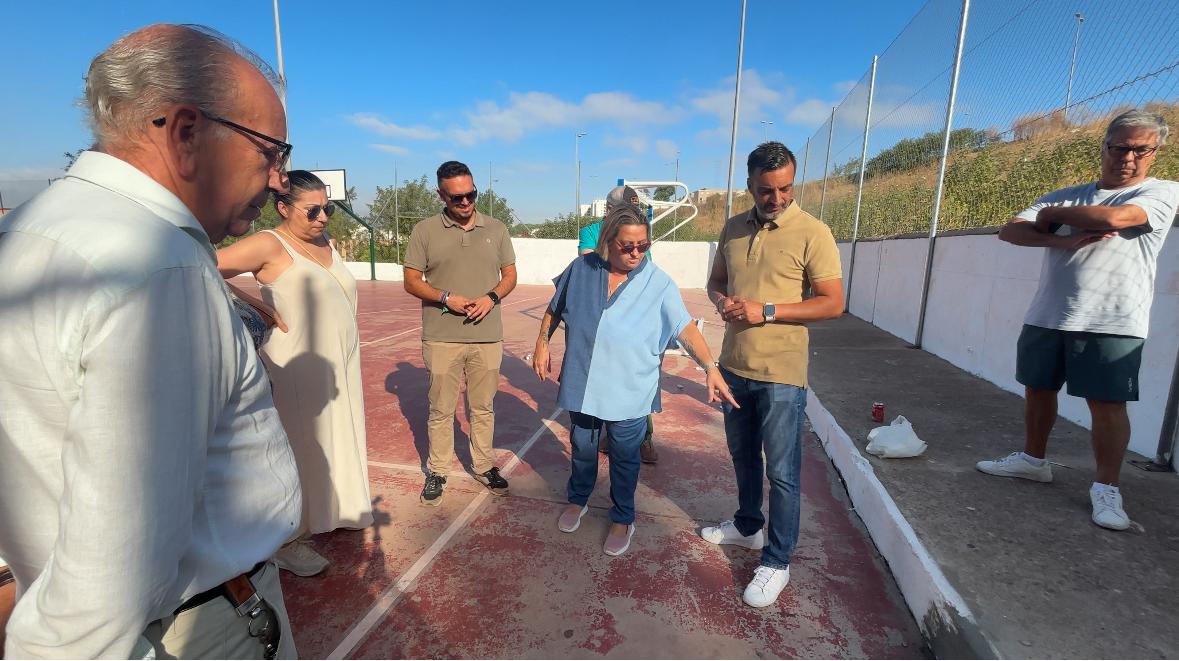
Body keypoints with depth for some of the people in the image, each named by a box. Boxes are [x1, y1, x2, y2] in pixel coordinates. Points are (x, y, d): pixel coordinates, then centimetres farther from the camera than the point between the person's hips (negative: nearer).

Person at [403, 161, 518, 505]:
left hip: (488, 337, 2)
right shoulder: (425, 231, 0)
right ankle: (437, 471, 26)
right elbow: (412, 281, 1)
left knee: (483, 407, 13)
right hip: (442, 338, -1)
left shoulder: (496, 229, 7)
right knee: (441, 409, 9)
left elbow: (510, 275, 10)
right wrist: (446, 298, -15)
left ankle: (485, 466, 30)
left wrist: (492, 297, -10)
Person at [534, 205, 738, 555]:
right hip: (582, 383, 3)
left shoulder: (658, 283, -12)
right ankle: (578, 500, 48)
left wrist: (711, 368, -28)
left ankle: (623, 520, 37)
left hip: (629, 391, -2)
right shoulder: (581, 269, -4)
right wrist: (542, 343, 9)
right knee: (582, 448, 21)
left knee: (624, 457, 13)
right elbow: (555, 308, 10)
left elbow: (686, 329, -17)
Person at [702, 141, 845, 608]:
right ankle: (748, 526, 43)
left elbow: (833, 303, -13)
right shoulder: (733, 228, 5)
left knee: (782, 472, 5)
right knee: (742, 455, 21)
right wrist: (720, 301, -8)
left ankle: (777, 563, 22)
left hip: (780, 372, -6)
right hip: (734, 365, 6)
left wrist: (767, 311, -21)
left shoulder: (812, 232, -11)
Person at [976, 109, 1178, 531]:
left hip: (1112, 322, -4)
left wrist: (1052, 215, -2)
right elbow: (1009, 231, 2)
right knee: (1038, 390, 12)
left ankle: (1106, 488, 12)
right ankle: (1033, 459, 29)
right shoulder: (1067, 196, 13)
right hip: (1046, 316, 4)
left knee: (1107, 404, -2)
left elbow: (1114, 217, -19)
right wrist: (1062, 239, -14)